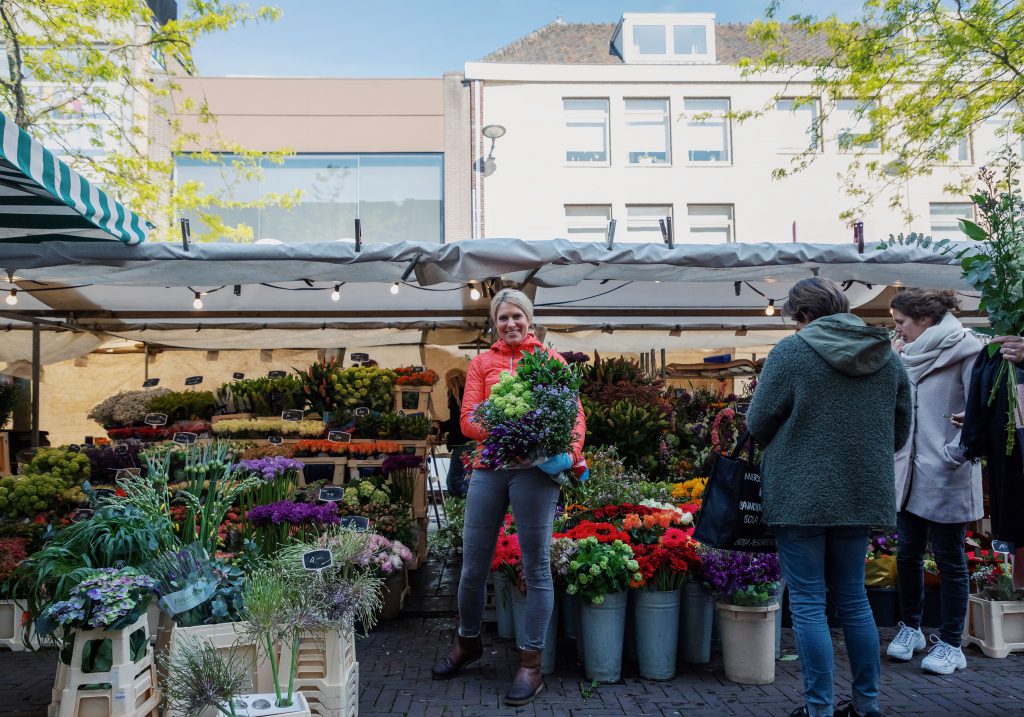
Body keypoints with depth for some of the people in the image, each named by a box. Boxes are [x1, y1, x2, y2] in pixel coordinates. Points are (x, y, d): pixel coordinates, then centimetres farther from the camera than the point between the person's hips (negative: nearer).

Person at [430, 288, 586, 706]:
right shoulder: (482, 363, 13)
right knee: (473, 564, 8)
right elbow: (467, 418, 3)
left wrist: (571, 451, -16)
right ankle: (468, 642, 32)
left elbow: (574, 411, 3)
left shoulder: (551, 360, 9)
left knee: (536, 566, 1)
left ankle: (531, 663, 13)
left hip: (536, 469, -2)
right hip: (489, 466, 2)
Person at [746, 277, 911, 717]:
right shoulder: (888, 356, 6)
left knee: (808, 602, 4)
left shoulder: (792, 351, -9)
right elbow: (899, 434, 11)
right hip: (862, 496, 5)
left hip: (801, 496, -5)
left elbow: (758, 425, -7)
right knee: (853, 597, 18)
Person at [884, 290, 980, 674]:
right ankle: (910, 628, 29)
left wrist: (957, 451, -20)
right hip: (909, 473, 6)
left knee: (949, 559, 5)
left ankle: (950, 643, 18)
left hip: (947, 479, -6)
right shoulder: (910, 356, 11)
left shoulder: (966, 350, -10)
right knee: (908, 555, 12)